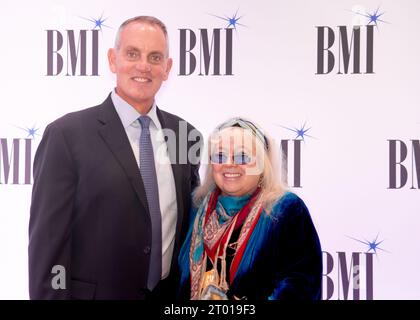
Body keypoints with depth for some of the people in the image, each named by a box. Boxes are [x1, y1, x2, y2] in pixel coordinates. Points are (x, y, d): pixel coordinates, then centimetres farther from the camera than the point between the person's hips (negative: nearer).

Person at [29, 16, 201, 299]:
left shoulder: (184, 134, 3)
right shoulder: (67, 135, -12)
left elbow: (191, 225, 10)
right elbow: (48, 241, -13)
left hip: (171, 295, 4)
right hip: (95, 292, -4)